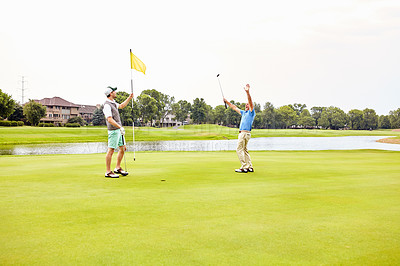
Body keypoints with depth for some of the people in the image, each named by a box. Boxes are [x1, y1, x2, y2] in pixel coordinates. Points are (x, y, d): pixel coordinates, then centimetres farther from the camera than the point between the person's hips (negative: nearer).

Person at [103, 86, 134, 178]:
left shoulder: (113, 102, 15)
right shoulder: (107, 105, -16)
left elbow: (121, 106, 34)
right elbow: (110, 119, -24)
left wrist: (129, 98, 26)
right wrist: (120, 127, -28)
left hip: (119, 130, 10)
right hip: (113, 130, -10)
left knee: (123, 148, 12)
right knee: (111, 150, -6)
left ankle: (118, 168, 21)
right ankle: (108, 172, -1)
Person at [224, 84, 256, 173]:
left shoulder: (251, 112, 0)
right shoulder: (243, 113, 23)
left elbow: (250, 102, -15)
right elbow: (234, 107, 32)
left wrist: (247, 92, -27)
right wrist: (226, 101, 32)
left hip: (245, 133, -9)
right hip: (242, 133, 9)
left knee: (239, 149, -12)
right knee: (244, 150, 11)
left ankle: (244, 167, -14)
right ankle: (250, 167, 12)